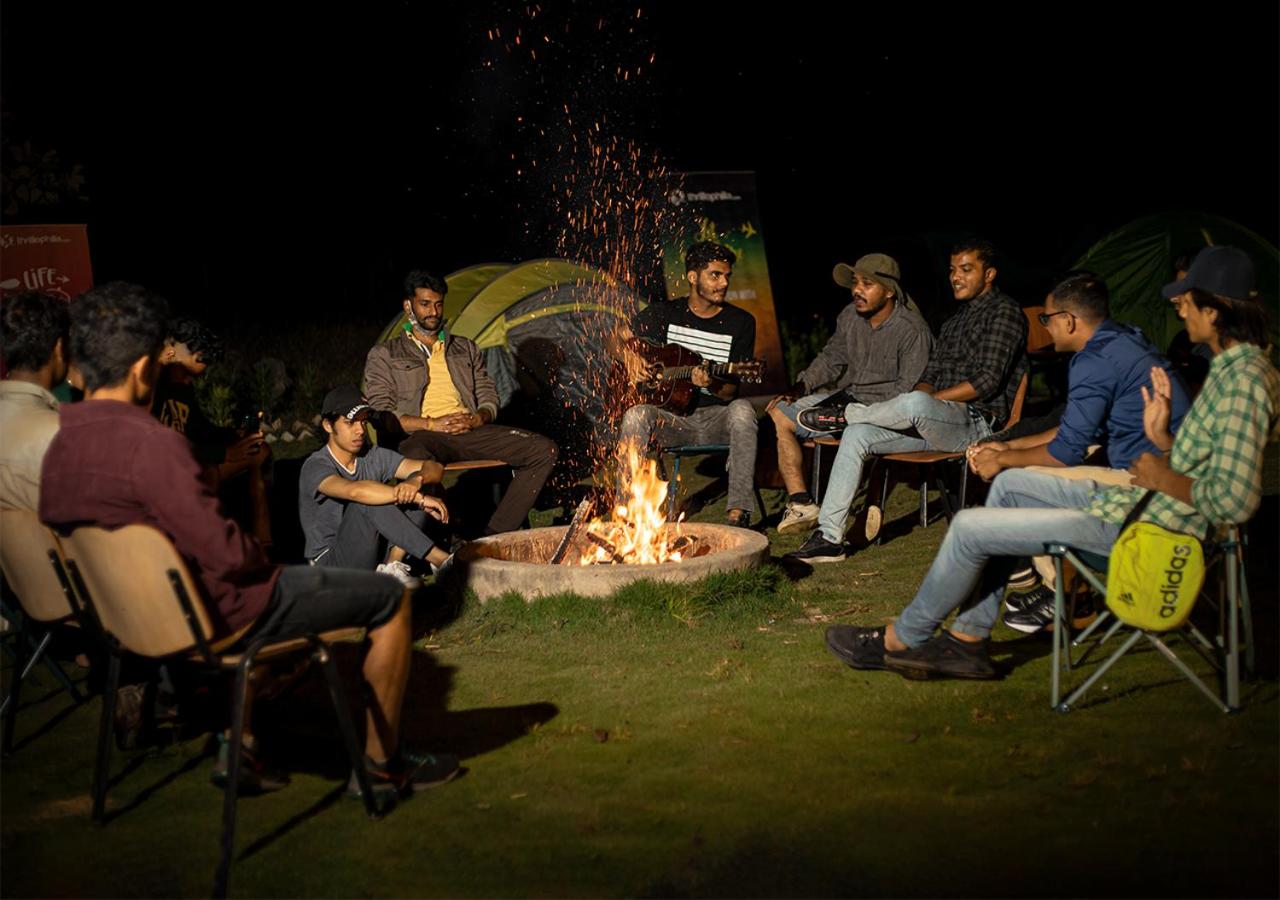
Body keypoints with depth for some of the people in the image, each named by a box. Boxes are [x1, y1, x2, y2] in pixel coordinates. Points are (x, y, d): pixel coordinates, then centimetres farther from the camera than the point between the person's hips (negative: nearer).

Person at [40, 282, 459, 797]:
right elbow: (228, 554, -28)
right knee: (391, 598, 5)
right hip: (212, 617, -9)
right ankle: (381, 766, 17)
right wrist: (262, 556, -4)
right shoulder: (151, 444, -28)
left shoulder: (59, 446, -2)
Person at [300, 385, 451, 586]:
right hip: (330, 564, -6)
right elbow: (354, 490, -38)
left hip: (372, 556, 6)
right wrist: (418, 498, -36)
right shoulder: (316, 466, -16)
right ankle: (440, 560, -30)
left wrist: (416, 481, -30)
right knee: (368, 500, -32)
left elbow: (435, 468, -5)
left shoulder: (374, 457, 3)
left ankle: (394, 565, -18)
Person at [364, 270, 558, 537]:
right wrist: (432, 425, -11)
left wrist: (476, 419, -4)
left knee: (545, 450, -17)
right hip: (421, 435, -4)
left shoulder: (466, 349, 27)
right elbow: (381, 415, 3)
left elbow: (489, 397, 21)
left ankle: (495, 535, -21)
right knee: (418, 462, -45)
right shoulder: (384, 356, 14)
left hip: (471, 432, 5)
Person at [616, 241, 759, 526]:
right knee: (636, 415, -31)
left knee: (742, 410, -35)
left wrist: (711, 384, -24)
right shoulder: (665, 313, 7)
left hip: (716, 419, -1)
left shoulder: (740, 322, 3)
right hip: (672, 418, 1)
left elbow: (731, 392, -1)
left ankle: (738, 512, -37)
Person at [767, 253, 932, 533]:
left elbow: (908, 389, -17)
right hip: (845, 399, 7)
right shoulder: (850, 316, 6)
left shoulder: (913, 331, -15)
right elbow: (831, 357, 19)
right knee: (778, 414, -5)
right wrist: (801, 385, 3)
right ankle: (800, 503, -13)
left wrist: (856, 403, -21)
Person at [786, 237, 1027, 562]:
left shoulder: (1004, 312, -4)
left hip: (977, 423, -8)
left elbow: (988, 381, -14)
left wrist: (925, 400, -12)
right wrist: (918, 397, -3)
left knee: (915, 404, -40)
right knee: (856, 435, -11)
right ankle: (829, 537, -15)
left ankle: (846, 413, -10)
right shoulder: (957, 319, 25)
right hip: (936, 423, 9)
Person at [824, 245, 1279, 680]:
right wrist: (1160, 437, -1)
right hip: (1136, 500, 11)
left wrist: (1164, 478, -17)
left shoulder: (1243, 382, -23)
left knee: (968, 528, -6)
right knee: (1008, 483, 21)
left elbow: (1236, 500, -30)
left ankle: (900, 639, 16)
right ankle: (969, 640, 19)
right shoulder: (1234, 367, 9)